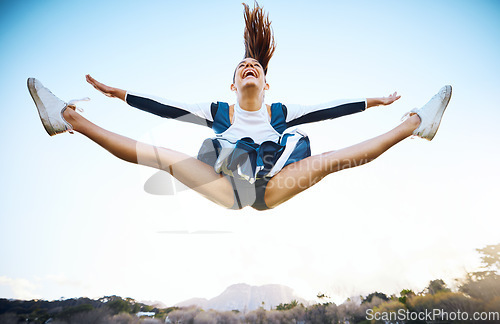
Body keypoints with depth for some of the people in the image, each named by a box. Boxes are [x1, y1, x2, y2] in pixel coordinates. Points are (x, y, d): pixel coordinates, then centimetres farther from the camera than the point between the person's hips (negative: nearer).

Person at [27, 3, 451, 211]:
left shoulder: (280, 112, 16)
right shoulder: (217, 111, 16)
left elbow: (327, 109, 12)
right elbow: (166, 107, 11)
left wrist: (374, 102, 10)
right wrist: (118, 93, 9)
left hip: (272, 188, 1)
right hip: (226, 189, 0)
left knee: (329, 160, -14)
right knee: (165, 156, -12)